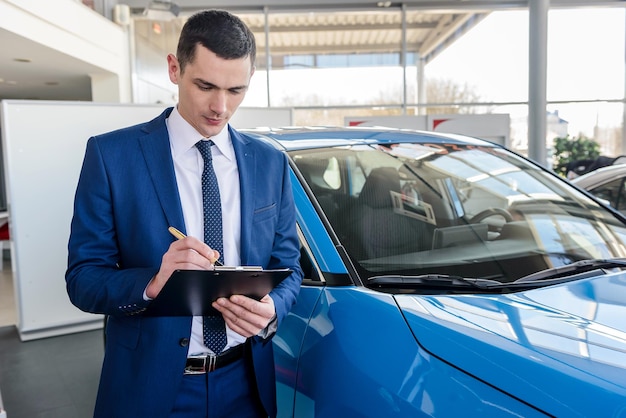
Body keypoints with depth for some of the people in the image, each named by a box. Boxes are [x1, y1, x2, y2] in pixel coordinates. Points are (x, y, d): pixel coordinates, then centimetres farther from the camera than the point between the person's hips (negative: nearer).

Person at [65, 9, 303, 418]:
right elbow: (82, 278, -8)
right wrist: (151, 284, -27)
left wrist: (273, 309, -17)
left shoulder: (271, 163, 0)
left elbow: (288, 266, 4)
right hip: (149, 385, -2)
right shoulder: (111, 154, -8)